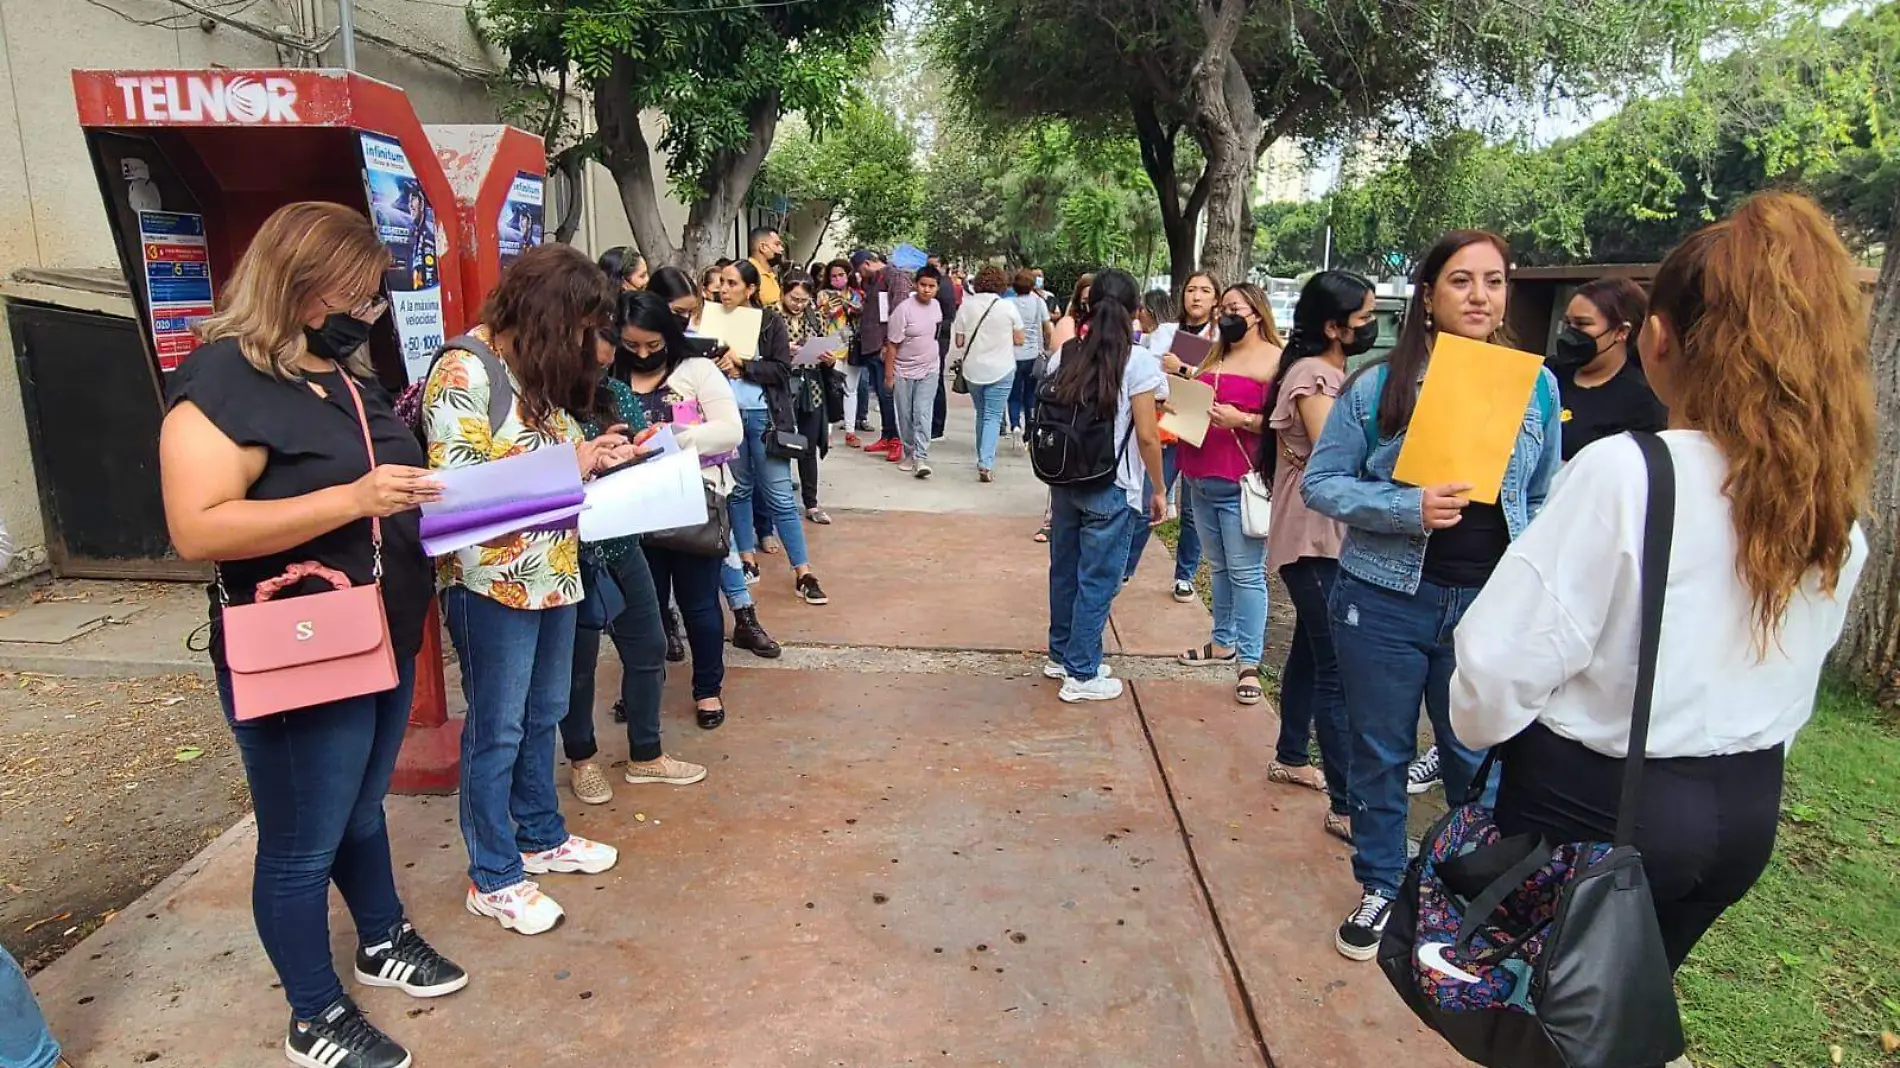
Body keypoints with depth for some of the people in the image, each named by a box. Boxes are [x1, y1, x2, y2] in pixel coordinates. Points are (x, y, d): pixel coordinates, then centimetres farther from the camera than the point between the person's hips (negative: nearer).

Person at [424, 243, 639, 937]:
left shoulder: (536, 369, 11)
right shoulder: (464, 370, -15)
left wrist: (598, 456, 0)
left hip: (552, 569, 8)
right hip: (494, 580, -8)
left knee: (543, 716, 20)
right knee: (497, 731, 5)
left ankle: (541, 837, 38)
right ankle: (493, 878, 22)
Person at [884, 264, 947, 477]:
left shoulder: (936, 305, 1)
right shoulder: (904, 309, -15)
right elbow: (892, 345, -12)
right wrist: (888, 376, -11)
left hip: (929, 371, 3)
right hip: (904, 372, -3)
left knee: (922, 415, -7)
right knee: (905, 417, 7)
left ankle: (921, 458, -9)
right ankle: (910, 454, 22)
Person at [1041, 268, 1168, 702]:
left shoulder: (1065, 355, 2)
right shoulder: (1138, 361, -12)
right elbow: (1146, 435, -13)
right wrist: (1157, 490, -3)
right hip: (1111, 489, -5)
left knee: (1065, 570, 18)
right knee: (1097, 581, 5)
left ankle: (1061, 655, 34)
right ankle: (1082, 675, 15)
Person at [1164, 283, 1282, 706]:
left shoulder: (1273, 360, -5)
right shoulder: (1215, 357, 18)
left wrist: (1242, 419, -23)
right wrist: (1182, 376, 11)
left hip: (1241, 484, -8)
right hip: (1201, 480, 8)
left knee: (1246, 573, -5)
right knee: (1218, 567, 17)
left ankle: (1249, 662, 1)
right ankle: (1223, 642, 29)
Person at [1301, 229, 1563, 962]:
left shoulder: (1537, 386, 4)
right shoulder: (1378, 384, -5)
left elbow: (1543, 502, 12)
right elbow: (1320, 482, -5)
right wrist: (1407, 509, -20)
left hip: (1489, 606, 2)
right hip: (1386, 599, -1)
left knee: (1478, 759, 11)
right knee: (1380, 752, 12)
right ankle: (1380, 888, 31)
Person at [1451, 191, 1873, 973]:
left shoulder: (1623, 474, -24)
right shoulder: (1833, 500, -1)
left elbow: (1502, 659, -23)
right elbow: (1794, 671, 10)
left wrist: (1479, 729, -4)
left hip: (1598, 808, -6)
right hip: (1746, 812, 7)